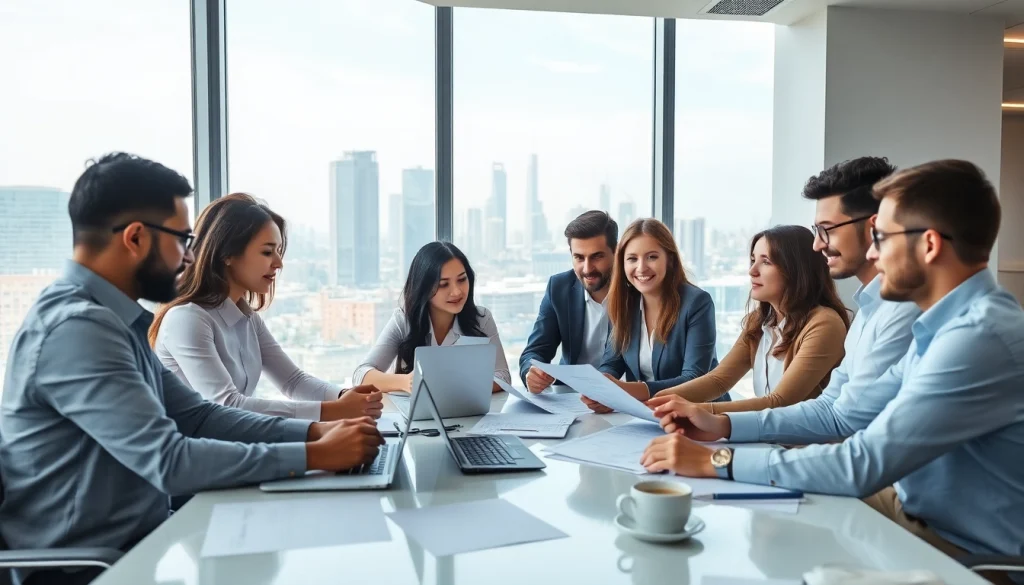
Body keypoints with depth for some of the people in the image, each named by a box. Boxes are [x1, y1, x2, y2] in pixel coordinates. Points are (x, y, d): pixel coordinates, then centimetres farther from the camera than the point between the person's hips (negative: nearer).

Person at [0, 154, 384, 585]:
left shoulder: (110, 319, 8)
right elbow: (170, 461, -26)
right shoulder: (76, 327, -23)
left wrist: (314, 430, -5)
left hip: (135, 542, 8)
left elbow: (197, 417, 6)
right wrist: (315, 455, -21)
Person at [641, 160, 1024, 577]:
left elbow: (863, 466, -30)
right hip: (917, 509, 7)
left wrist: (716, 461, -24)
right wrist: (723, 424, 0)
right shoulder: (947, 323, 3)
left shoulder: (982, 337, -29)